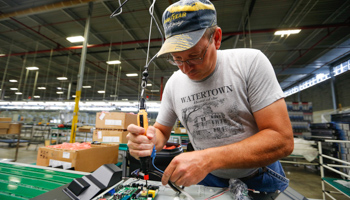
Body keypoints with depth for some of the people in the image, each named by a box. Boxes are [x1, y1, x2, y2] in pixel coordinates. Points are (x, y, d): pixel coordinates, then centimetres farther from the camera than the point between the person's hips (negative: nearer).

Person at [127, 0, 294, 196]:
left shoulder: (251, 62, -19)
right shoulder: (173, 84, -9)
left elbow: (282, 139, -22)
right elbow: (162, 131, 1)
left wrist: (209, 158, -32)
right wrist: (150, 140, -22)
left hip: (260, 178, -2)